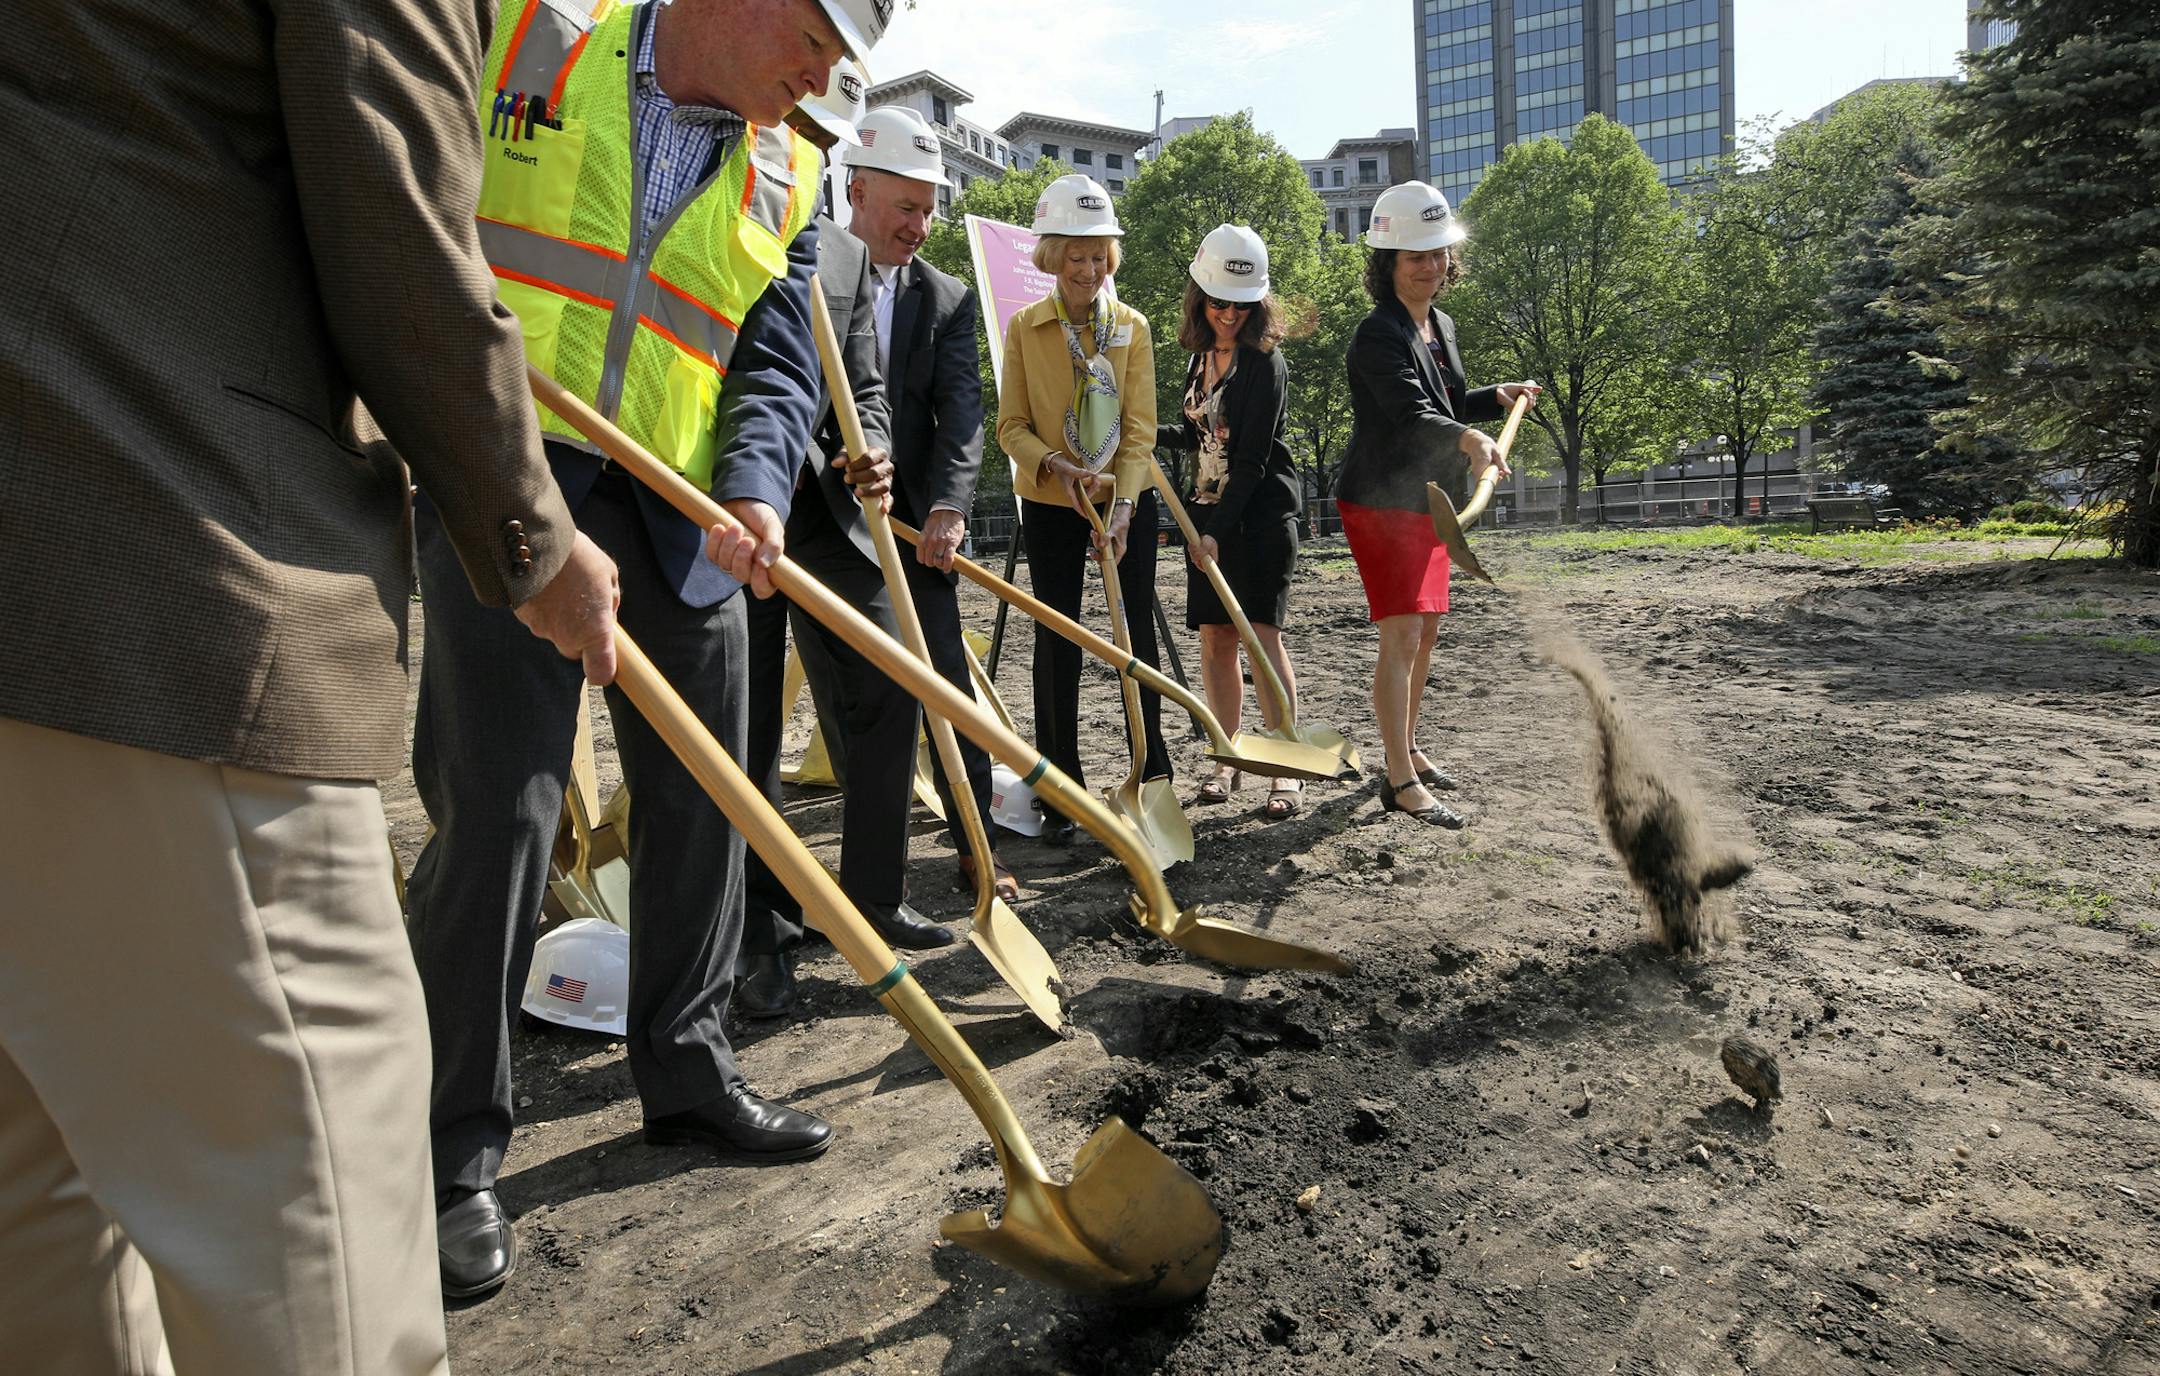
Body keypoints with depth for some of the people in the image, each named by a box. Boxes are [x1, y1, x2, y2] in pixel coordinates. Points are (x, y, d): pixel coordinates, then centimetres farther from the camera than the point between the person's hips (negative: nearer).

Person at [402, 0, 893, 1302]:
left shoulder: (789, 176, 13)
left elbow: (776, 366, 7)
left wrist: (755, 491, -12)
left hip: (679, 510, 5)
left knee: (702, 794, 8)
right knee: (501, 804, -8)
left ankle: (687, 1070, 27)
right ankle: (458, 1147, 7)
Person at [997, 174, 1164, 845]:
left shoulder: (1133, 326, -1)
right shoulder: (1024, 328, -3)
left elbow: (1139, 427, -7)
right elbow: (1012, 426, -3)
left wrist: (1122, 503, -21)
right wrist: (1054, 465, -22)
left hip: (1127, 499, 1)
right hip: (1050, 506, 0)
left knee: (1137, 632, 5)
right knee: (1057, 644, 3)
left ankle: (1153, 771, 20)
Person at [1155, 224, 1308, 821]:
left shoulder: (1264, 363, -12)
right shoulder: (1202, 356, 12)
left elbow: (1252, 459, -17)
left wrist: (1221, 531, -21)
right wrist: (1150, 433, 12)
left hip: (1262, 513, -7)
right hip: (1208, 513, 7)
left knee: (1262, 631, -13)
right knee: (1215, 636, 5)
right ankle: (1226, 759, 14)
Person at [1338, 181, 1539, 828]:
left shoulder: (1441, 326, 12)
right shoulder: (1379, 334, -17)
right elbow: (1412, 417, -32)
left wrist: (1496, 397, 11)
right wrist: (1467, 440, -48)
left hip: (1427, 501, 9)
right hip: (1380, 501, -9)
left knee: (1425, 632, 16)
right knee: (1401, 635, -14)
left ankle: (1407, 748, 31)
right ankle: (1401, 782, -12)